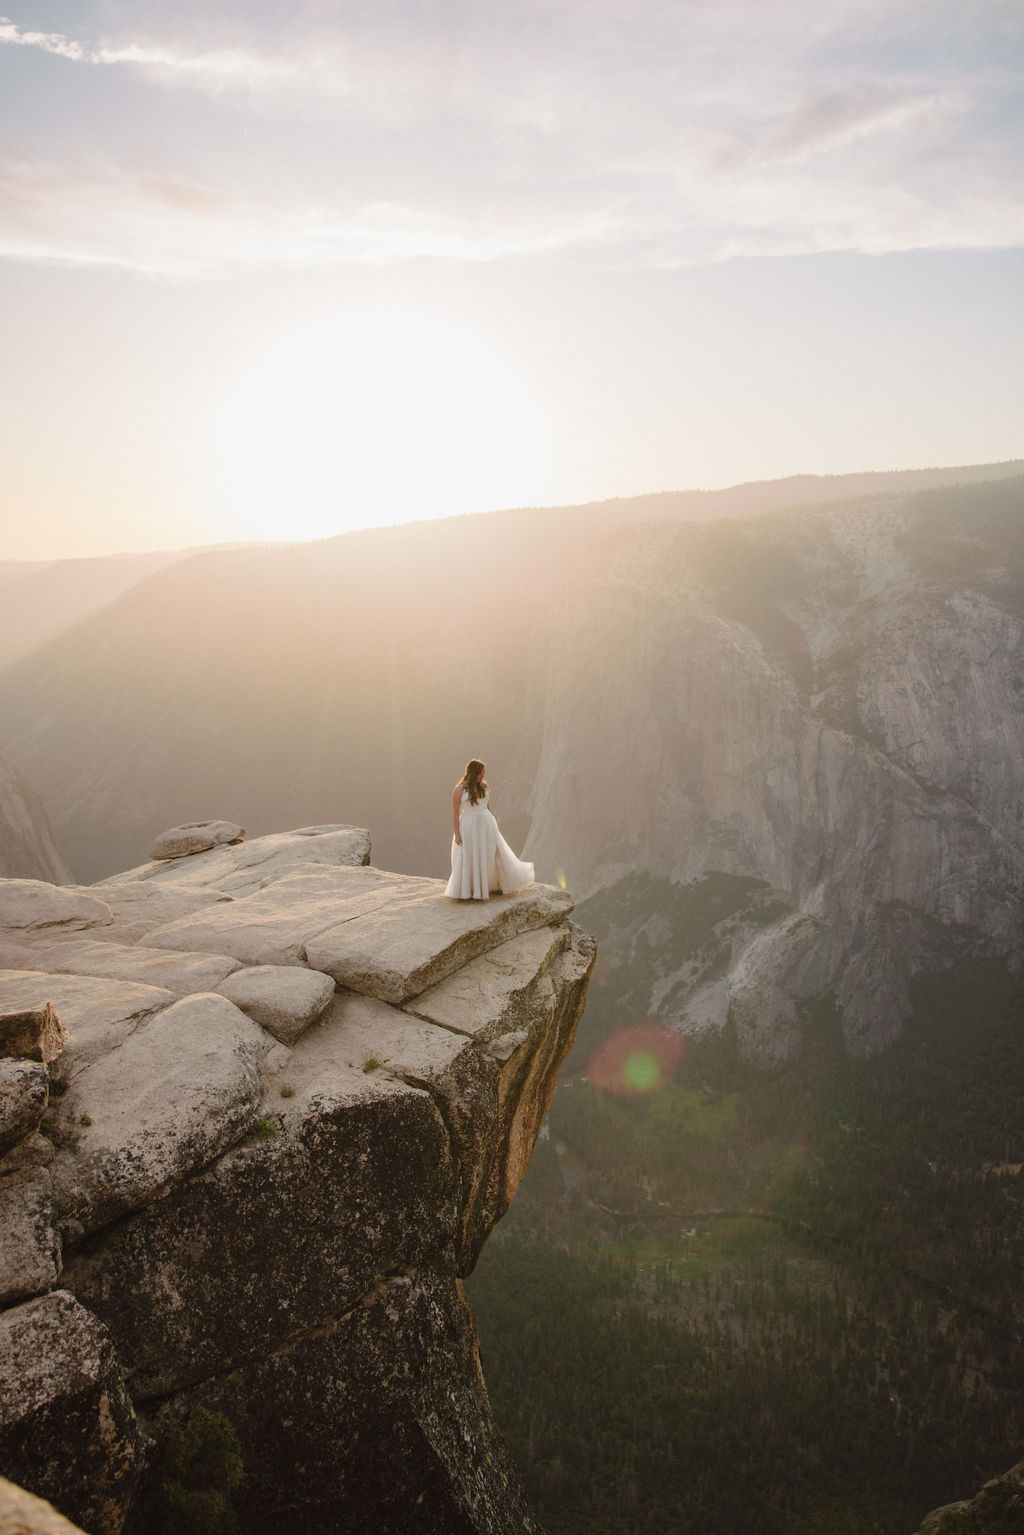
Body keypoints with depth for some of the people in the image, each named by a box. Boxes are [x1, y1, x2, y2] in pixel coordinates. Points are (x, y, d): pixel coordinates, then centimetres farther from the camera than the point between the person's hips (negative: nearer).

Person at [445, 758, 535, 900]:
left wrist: (492, 825, 17)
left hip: (486, 825, 4)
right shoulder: (459, 789, -11)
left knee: (493, 855, 12)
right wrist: (457, 834, -11)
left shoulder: (483, 787, 4)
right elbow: (455, 813, -9)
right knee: (469, 860, 4)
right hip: (469, 828, -4)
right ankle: (466, 891, 19)